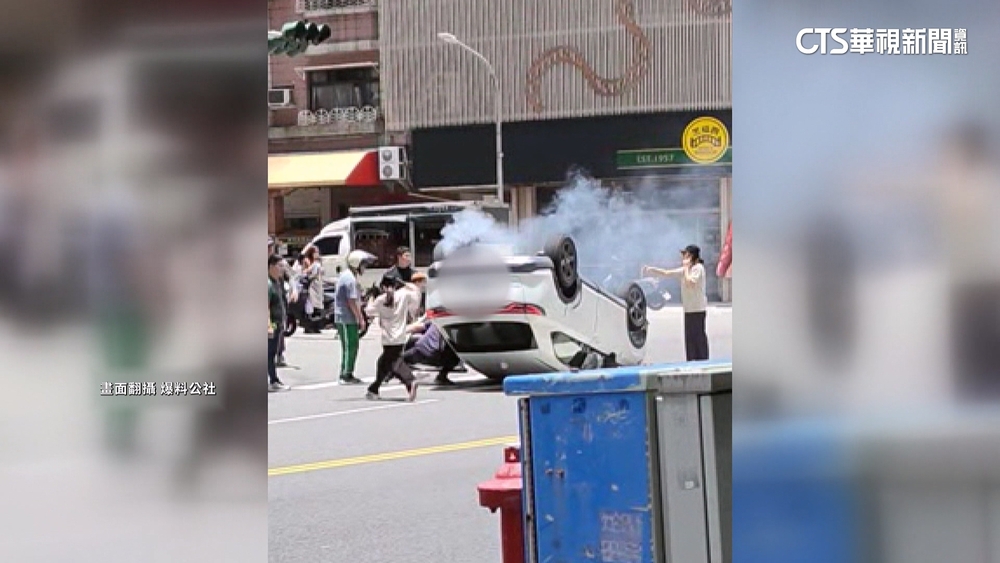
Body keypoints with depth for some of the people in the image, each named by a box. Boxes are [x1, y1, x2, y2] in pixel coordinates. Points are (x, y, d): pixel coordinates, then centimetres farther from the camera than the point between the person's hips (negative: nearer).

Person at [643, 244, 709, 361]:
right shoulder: (685, 270, 14)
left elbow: (690, 283, -22)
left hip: (698, 309, -8)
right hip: (688, 309, 8)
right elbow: (667, 273, 13)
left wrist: (686, 268, -13)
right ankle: (692, 362, 10)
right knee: (690, 336, 7)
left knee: (698, 335, -6)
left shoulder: (698, 268, -10)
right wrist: (652, 270, 4)